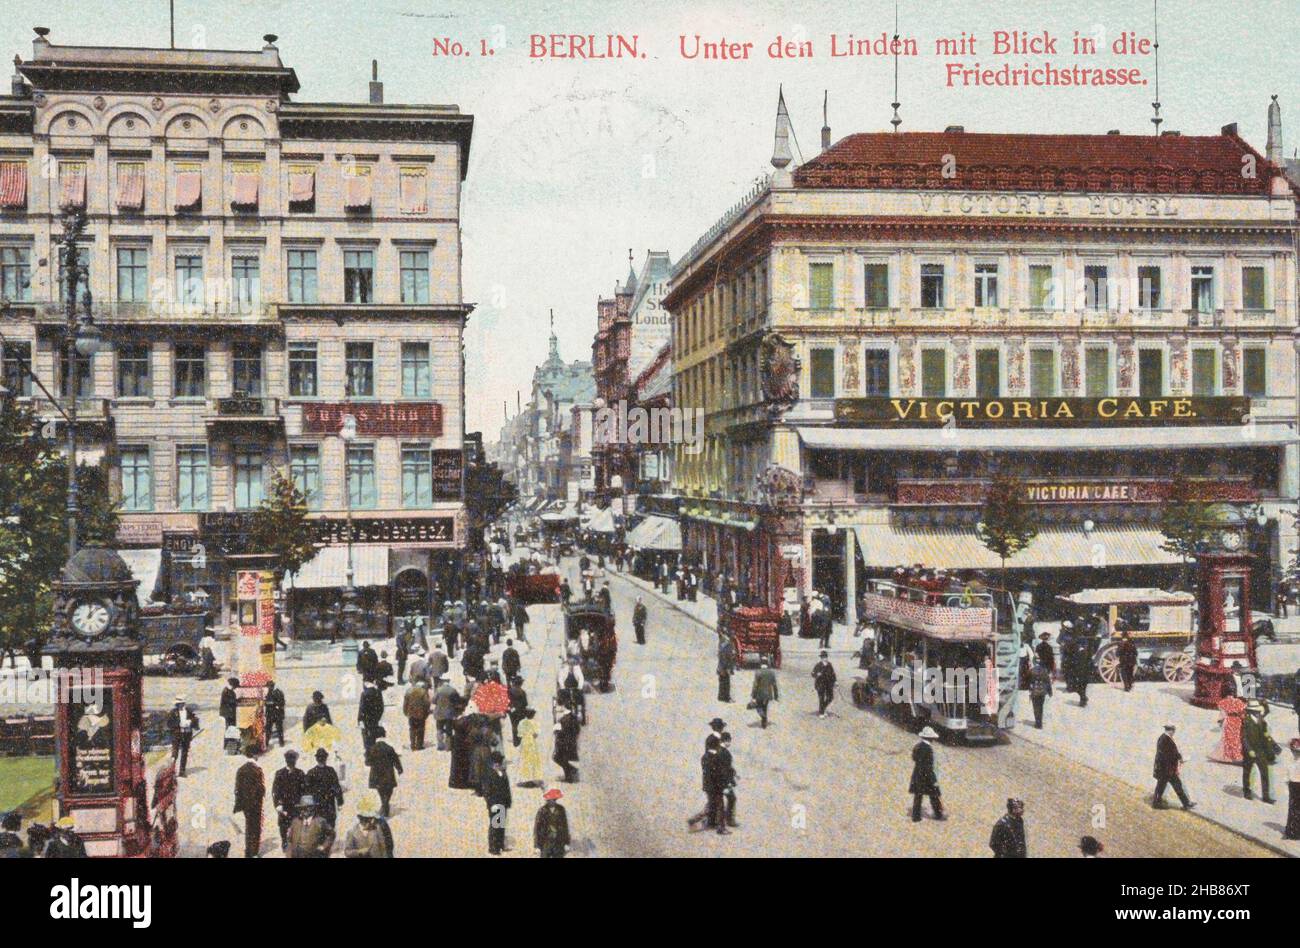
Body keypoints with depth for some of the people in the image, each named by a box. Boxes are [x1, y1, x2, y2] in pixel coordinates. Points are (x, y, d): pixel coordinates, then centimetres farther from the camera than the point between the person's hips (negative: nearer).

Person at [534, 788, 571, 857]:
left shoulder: (560, 809, -1)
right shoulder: (542, 811, -9)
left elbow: (565, 826, 4)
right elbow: (537, 828, -5)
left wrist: (566, 843, 3)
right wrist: (537, 846, -6)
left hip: (559, 843, 2)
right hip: (545, 843, -2)